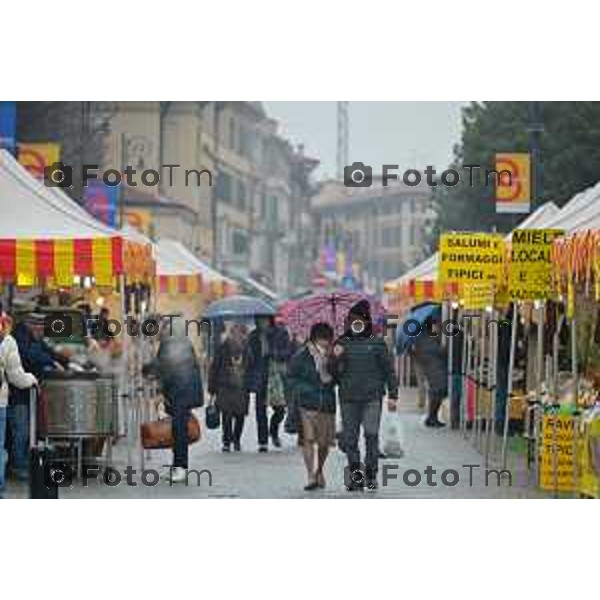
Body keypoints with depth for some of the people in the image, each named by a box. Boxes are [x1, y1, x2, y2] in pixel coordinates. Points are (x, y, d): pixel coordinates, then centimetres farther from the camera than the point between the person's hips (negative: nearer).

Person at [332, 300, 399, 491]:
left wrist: (392, 395, 3)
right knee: (350, 438, 2)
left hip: (372, 398, -2)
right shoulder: (342, 344, 8)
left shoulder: (377, 343, 4)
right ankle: (356, 476, 10)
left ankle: (371, 475, -3)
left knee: (371, 435, -10)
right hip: (348, 398, 2)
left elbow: (388, 370, 8)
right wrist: (336, 359, -11)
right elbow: (335, 373, 9)